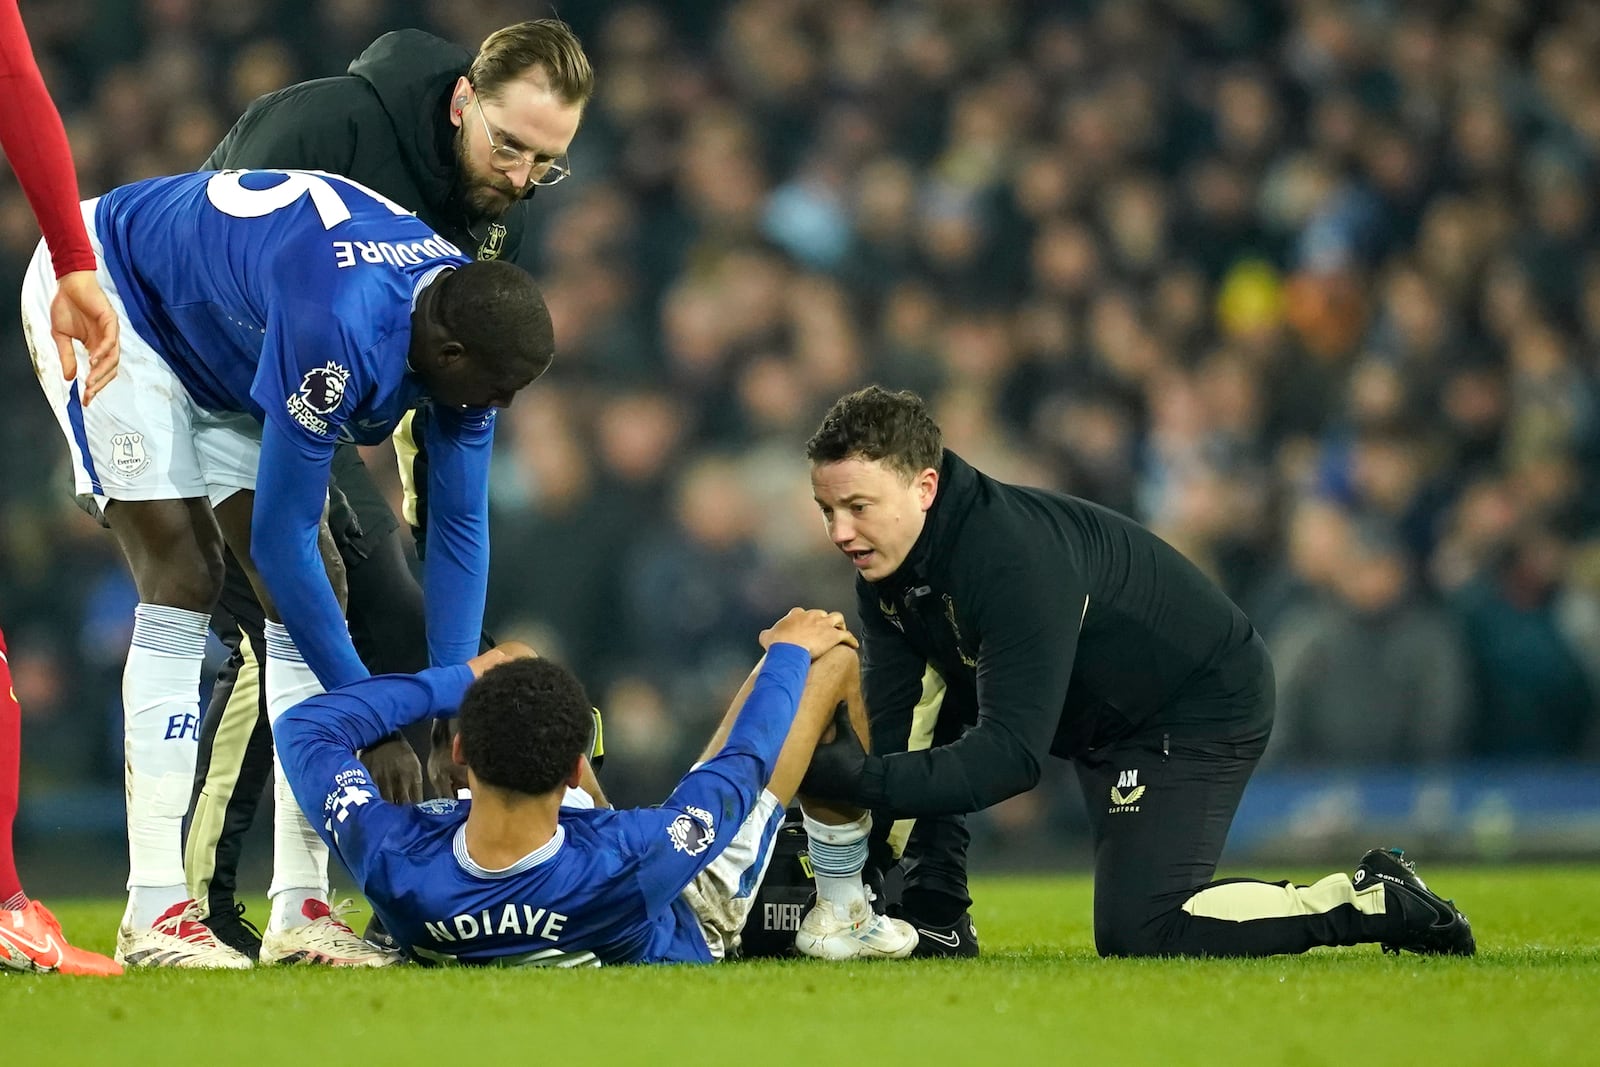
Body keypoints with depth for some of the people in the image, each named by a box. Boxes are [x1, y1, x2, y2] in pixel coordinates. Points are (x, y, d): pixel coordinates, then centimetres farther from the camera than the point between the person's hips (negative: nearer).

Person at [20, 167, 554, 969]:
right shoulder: (340, 329, -41)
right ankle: (154, 912, -19)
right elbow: (279, 537, -32)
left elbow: (462, 531, -8)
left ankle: (301, 905, -2)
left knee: (307, 593, -2)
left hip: (216, 354, 8)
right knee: (184, 578, -19)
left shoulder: (465, 323, -17)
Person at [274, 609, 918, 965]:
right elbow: (743, 765, -27)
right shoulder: (630, 866, -48)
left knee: (515, 658, 16)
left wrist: (459, 682, -13)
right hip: (693, 925, -3)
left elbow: (304, 727, -21)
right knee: (833, 653, -2)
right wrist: (788, 653, -8)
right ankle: (843, 914, 22)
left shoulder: (392, 866, -41)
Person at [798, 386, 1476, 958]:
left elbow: (1012, 754, -38)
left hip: (1203, 706, -9)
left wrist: (863, 778, -46)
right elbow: (884, 724, -8)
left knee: (1134, 933, -18)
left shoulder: (1019, 563, -35)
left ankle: (1374, 900, -6)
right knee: (916, 693, -6)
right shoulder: (886, 562, -9)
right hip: (1096, 718, 9)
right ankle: (936, 920, 0)